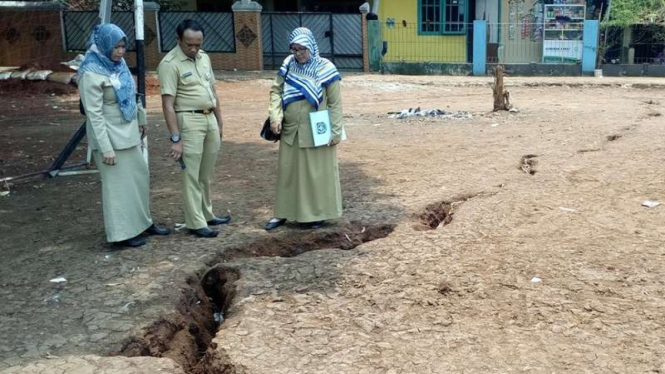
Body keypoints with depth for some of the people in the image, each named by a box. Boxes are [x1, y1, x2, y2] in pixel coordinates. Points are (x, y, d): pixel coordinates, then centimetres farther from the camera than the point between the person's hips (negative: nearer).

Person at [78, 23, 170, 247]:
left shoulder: (118, 63, 3)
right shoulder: (91, 73, -20)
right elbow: (94, 114, -21)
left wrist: (141, 118, 21)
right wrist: (106, 147, -22)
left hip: (128, 132, 8)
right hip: (110, 135, -8)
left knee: (140, 176, 15)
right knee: (118, 183, 1)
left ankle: (143, 223, 29)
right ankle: (122, 233, 12)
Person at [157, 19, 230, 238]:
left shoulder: (204, 58, 9)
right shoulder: (170, 64, -14)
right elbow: (168, 104, -17)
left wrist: (219, 122, 17)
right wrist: (175, 138, -20)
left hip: (210, 119, 7)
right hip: (189, 121, -7)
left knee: (206, 174, 16)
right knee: (192, 175, -1)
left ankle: (207, 215, 27)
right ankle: (196, 223, 6)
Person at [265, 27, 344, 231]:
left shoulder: (325, 69, -11)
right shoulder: (288, 65, 1)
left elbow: (335, 103, -8)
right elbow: (276, 91, 5)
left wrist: (335, 131, -10)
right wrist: (275, 116, -10)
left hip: (316, 132, -4)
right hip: (290, 130, 4)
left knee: (317, 173, 6)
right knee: (287, 171, 12)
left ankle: (318, 213, 20)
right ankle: (283, 212, 24)